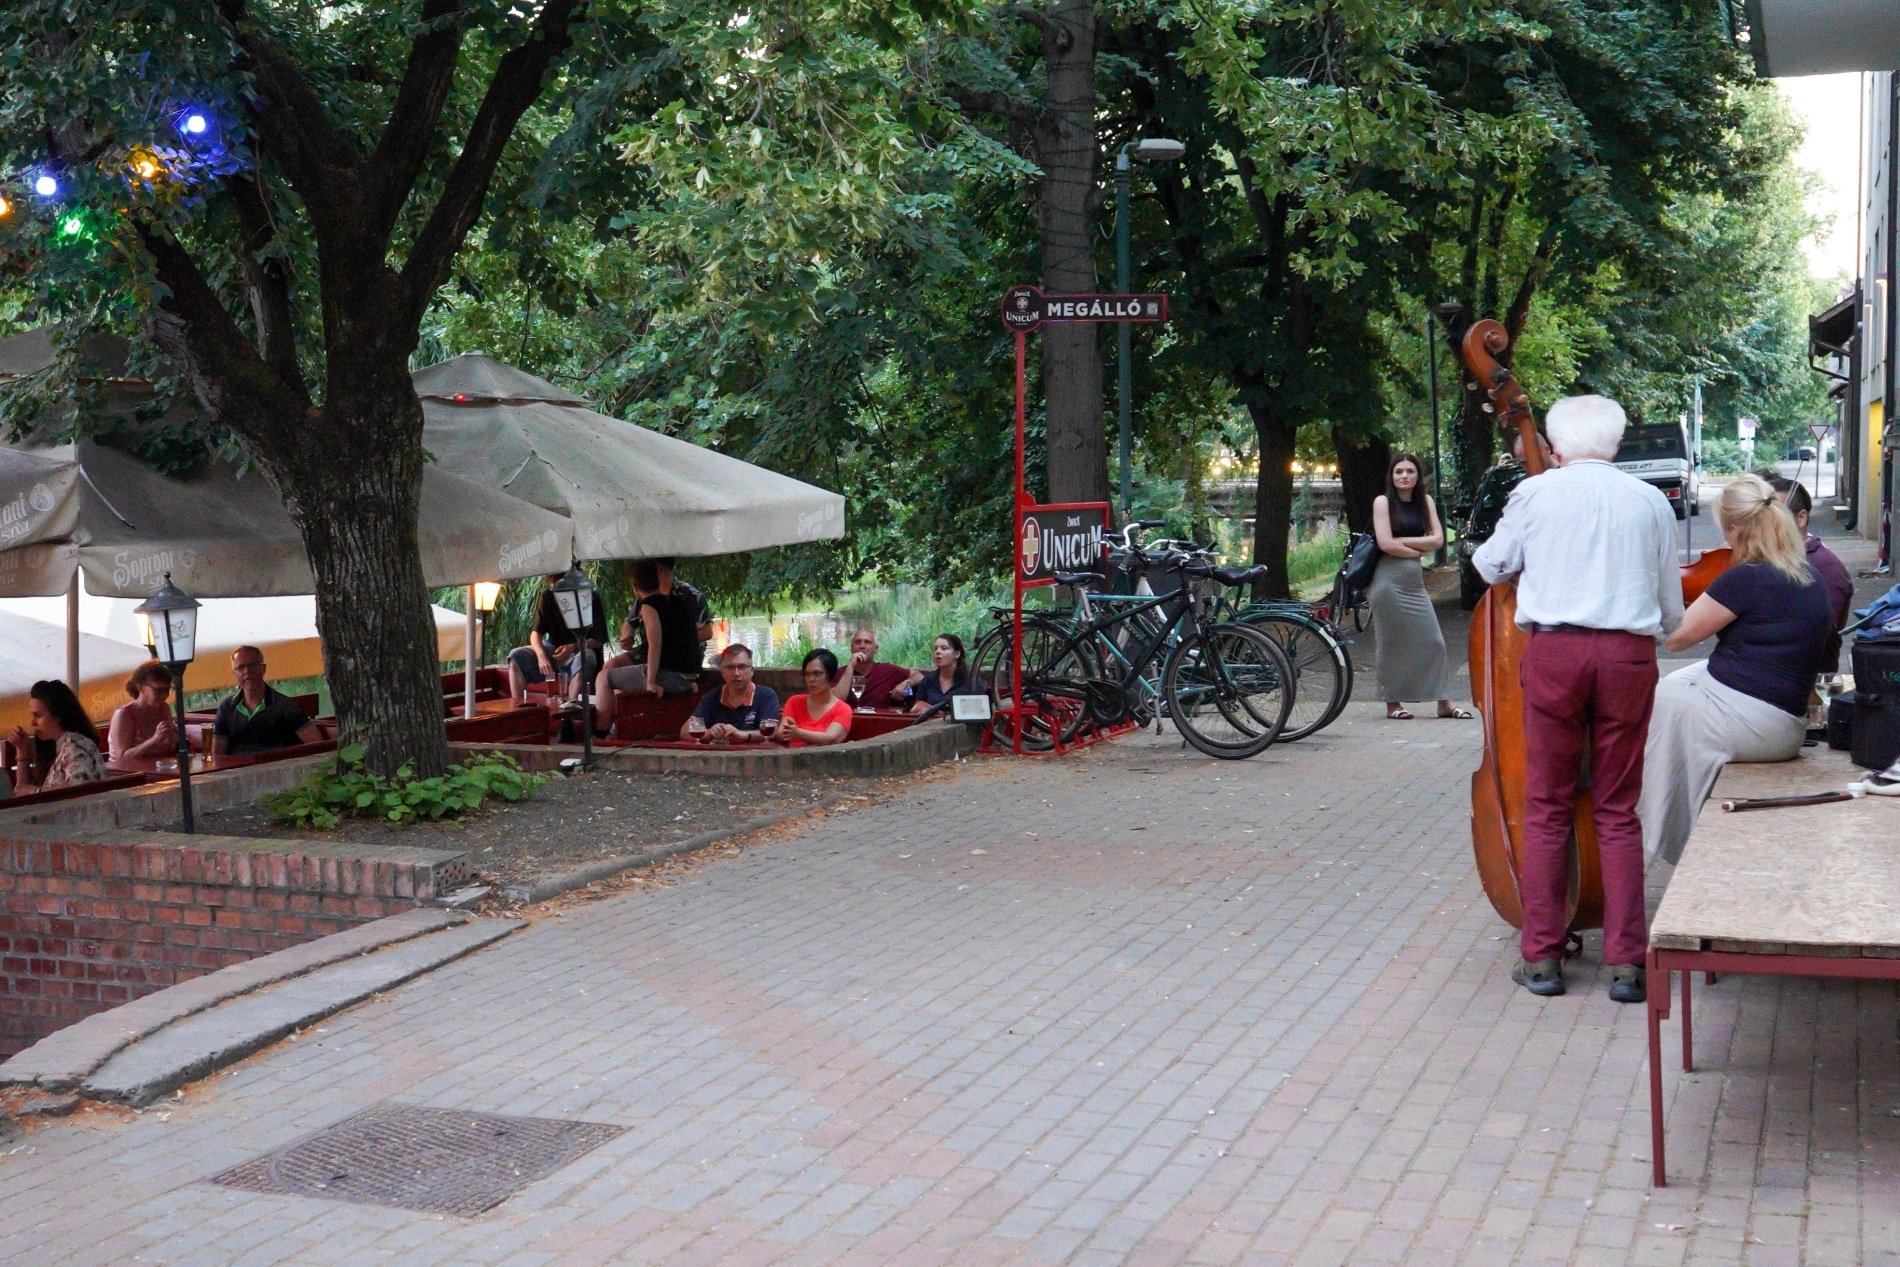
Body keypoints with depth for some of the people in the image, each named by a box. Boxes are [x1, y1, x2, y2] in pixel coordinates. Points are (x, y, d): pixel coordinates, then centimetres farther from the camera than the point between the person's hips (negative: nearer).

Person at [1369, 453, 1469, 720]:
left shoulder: (1425, 501, 11)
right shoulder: (1383, 502, -2)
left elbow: (1438, 540, 1)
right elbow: (1386, 544, -12)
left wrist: (1403, 542, -8)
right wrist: (1419, 550, -3)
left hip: (1414, 580, 5)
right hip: (1388, 580, -5)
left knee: (1432, 640, 1)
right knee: (1392, 643, 0)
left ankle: (1444, 703, 6)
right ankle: (1392, 703, 10)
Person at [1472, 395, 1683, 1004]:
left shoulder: (1535, 492, 4)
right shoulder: (1650, 501, 9)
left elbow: (1492, 566, 18)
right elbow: (1672, 611, 14)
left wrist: (1484, 548, 39)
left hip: (1555, 650, -1)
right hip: (1629, 655, 2)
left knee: (1547, 809, 7)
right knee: (1618, 811, 8)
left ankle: (1542, 958, 10)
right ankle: (1626, 962, 8)